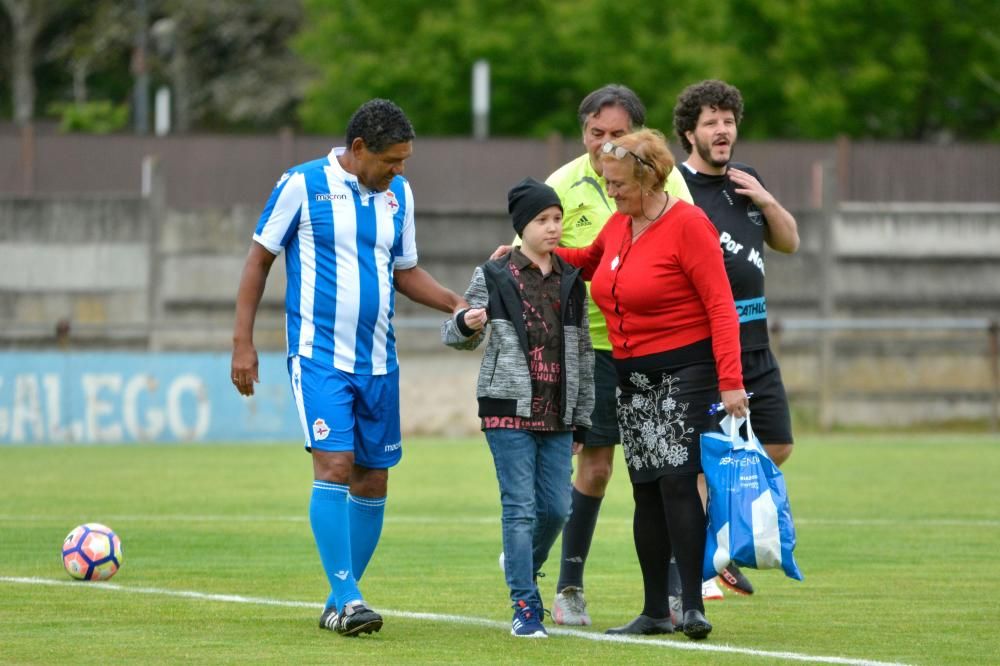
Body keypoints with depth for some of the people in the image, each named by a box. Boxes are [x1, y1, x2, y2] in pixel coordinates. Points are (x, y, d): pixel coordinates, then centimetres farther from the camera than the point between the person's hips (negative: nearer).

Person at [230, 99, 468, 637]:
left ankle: (341, 602, 16)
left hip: (378, 361, 6)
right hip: (319, 356, -6)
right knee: (334, 466, -17)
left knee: (373, 480, 6)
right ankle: (345, 599, -15)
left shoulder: (397, 193, 8)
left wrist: (455, 303, 2)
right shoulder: (302, 185, -7)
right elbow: (259, 259, 0)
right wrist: (243, 343, -4)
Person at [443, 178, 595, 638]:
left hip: (557, 413, 4)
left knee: (556, 508, 4)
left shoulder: (571, 281, 9)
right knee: (520, 506, -7)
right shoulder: (493, 277, 0)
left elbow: (582, 353, 13)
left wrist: (582, 415, 12)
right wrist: (465, 325, -20)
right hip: (509, 409, -4)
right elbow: (457, 337, 4)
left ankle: (523, 563, 34)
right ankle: (525, 608, -3)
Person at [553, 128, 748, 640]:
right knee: (646, 491, 7)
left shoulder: (687, 224, -14)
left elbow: (721, 306, -17)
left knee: (677, 481, -14)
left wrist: (730, 381, -23)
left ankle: (692, 606, -12)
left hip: (685, 371, -7)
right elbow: (588, 260, 32)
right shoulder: (618, 225, 9)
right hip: (632, 376, 7)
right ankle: (654, 611, 11)